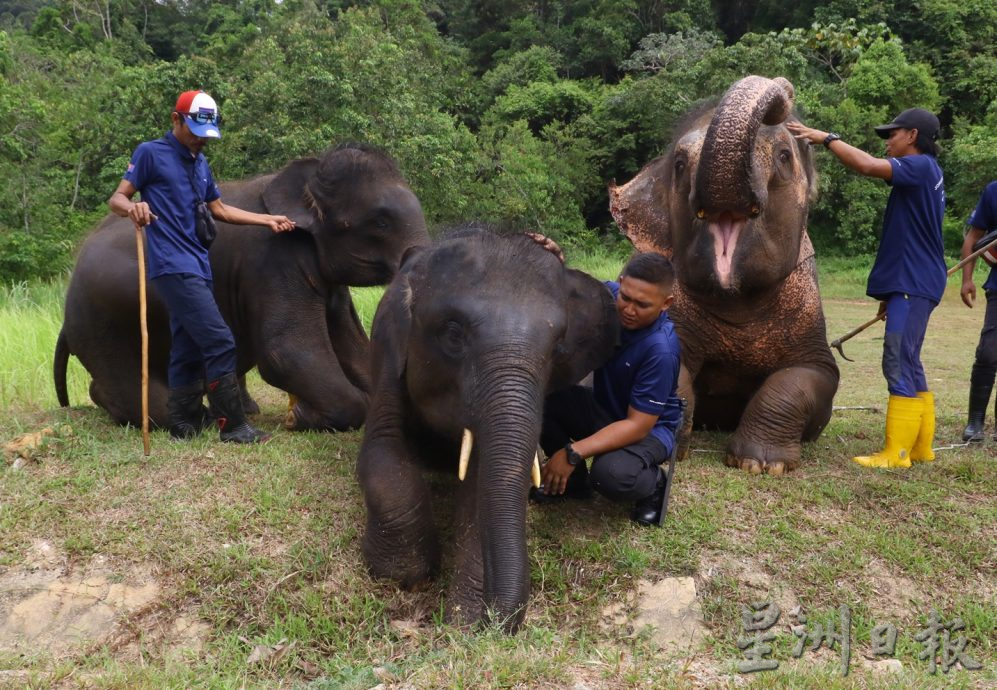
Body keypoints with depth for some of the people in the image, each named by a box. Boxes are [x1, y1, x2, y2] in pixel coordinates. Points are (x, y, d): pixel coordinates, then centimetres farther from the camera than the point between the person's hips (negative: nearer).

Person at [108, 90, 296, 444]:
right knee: (220, 343, -14)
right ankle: (233, 426, -8)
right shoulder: (151, 153, -2)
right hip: (173, 266, -8)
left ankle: (184, 425, 18)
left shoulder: (200, 162, 20)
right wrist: (132, 207, -28)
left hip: (196, 267, 8)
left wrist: (268, 220, 21)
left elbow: (219, 209, 25)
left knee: (189, 348, 10)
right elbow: (117, 198, -5)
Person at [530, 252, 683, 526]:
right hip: (602, 408, 6)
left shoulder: (661, 349, -31)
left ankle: (652, 482, 2)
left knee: (611, 475, -38)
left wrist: (573, 453, -34)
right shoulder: (608, 295, -15)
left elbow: (638, 425, -29)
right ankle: (573, 479, 4)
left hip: (649, 427, -6)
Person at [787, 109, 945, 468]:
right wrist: (892, 291, 23)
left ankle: (896, 453, -6)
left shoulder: (921, 166, -10)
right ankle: (920, 446, 19)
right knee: (908, 365, 13)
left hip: (913, 284, -10)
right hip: (910, 282, 10)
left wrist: (826, 138, -17)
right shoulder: (921, 173, 19)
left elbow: (868, 165, -27)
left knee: (900, 365, -10)